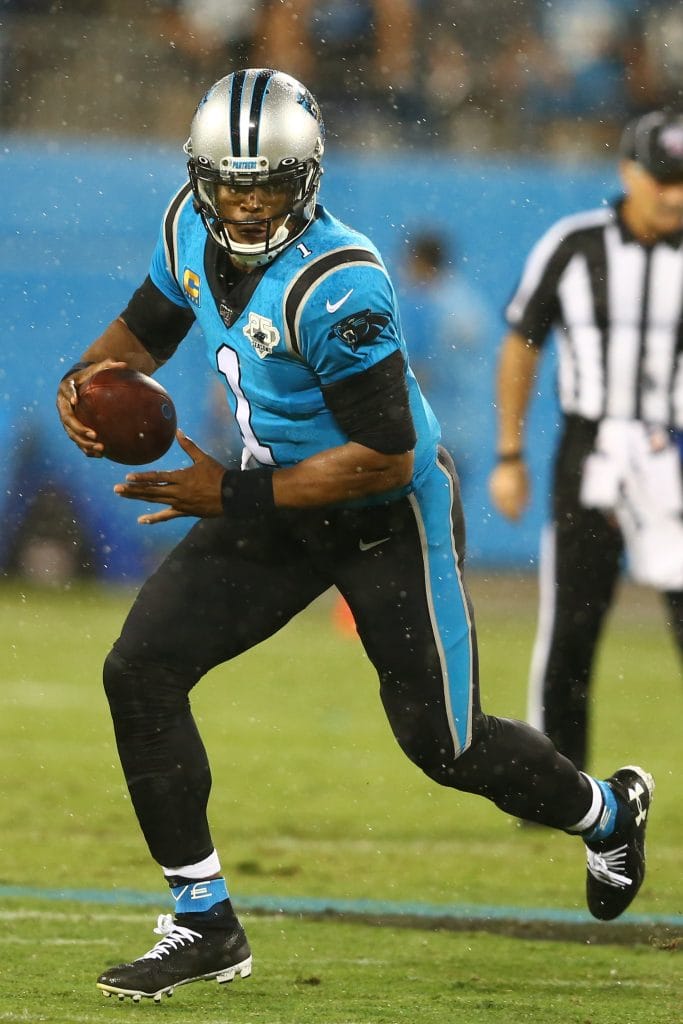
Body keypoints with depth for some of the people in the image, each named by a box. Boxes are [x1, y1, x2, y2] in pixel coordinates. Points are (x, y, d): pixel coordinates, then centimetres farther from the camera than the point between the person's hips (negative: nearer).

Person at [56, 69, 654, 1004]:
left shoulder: (334, 286, -32)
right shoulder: (194, 228, -9)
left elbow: (387, 458, -29)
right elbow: (146, 328, 11)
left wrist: (236, 495, -29)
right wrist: (90, 378, -12)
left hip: (390, 516, -7)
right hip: (275, 506, 7)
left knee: (446, 744, 4)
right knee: (140, 672, -8)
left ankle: (609, 811, 37)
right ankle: (205, 927, 1)